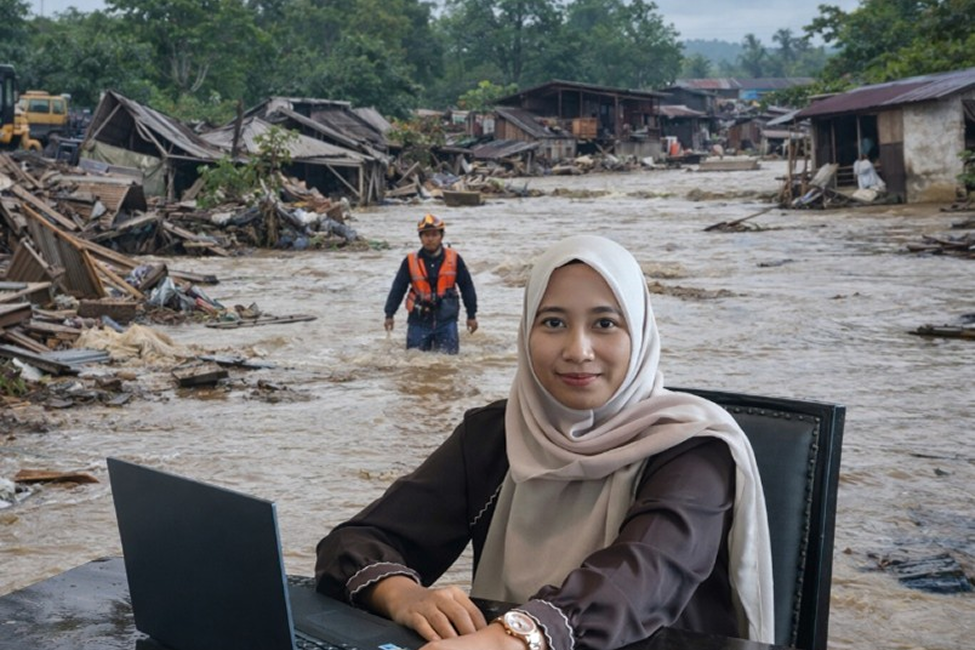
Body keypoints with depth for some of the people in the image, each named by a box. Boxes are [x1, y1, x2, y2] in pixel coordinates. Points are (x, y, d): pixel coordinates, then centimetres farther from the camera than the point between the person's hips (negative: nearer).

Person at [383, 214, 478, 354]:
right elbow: (398, 288, 0)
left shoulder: (454, 259, -2)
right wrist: (389, 315, -5)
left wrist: (472, 315, 6)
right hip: (419, 320, 0)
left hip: (446, 320, 0)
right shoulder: (411, 261, -3)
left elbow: (467, 287, 5)